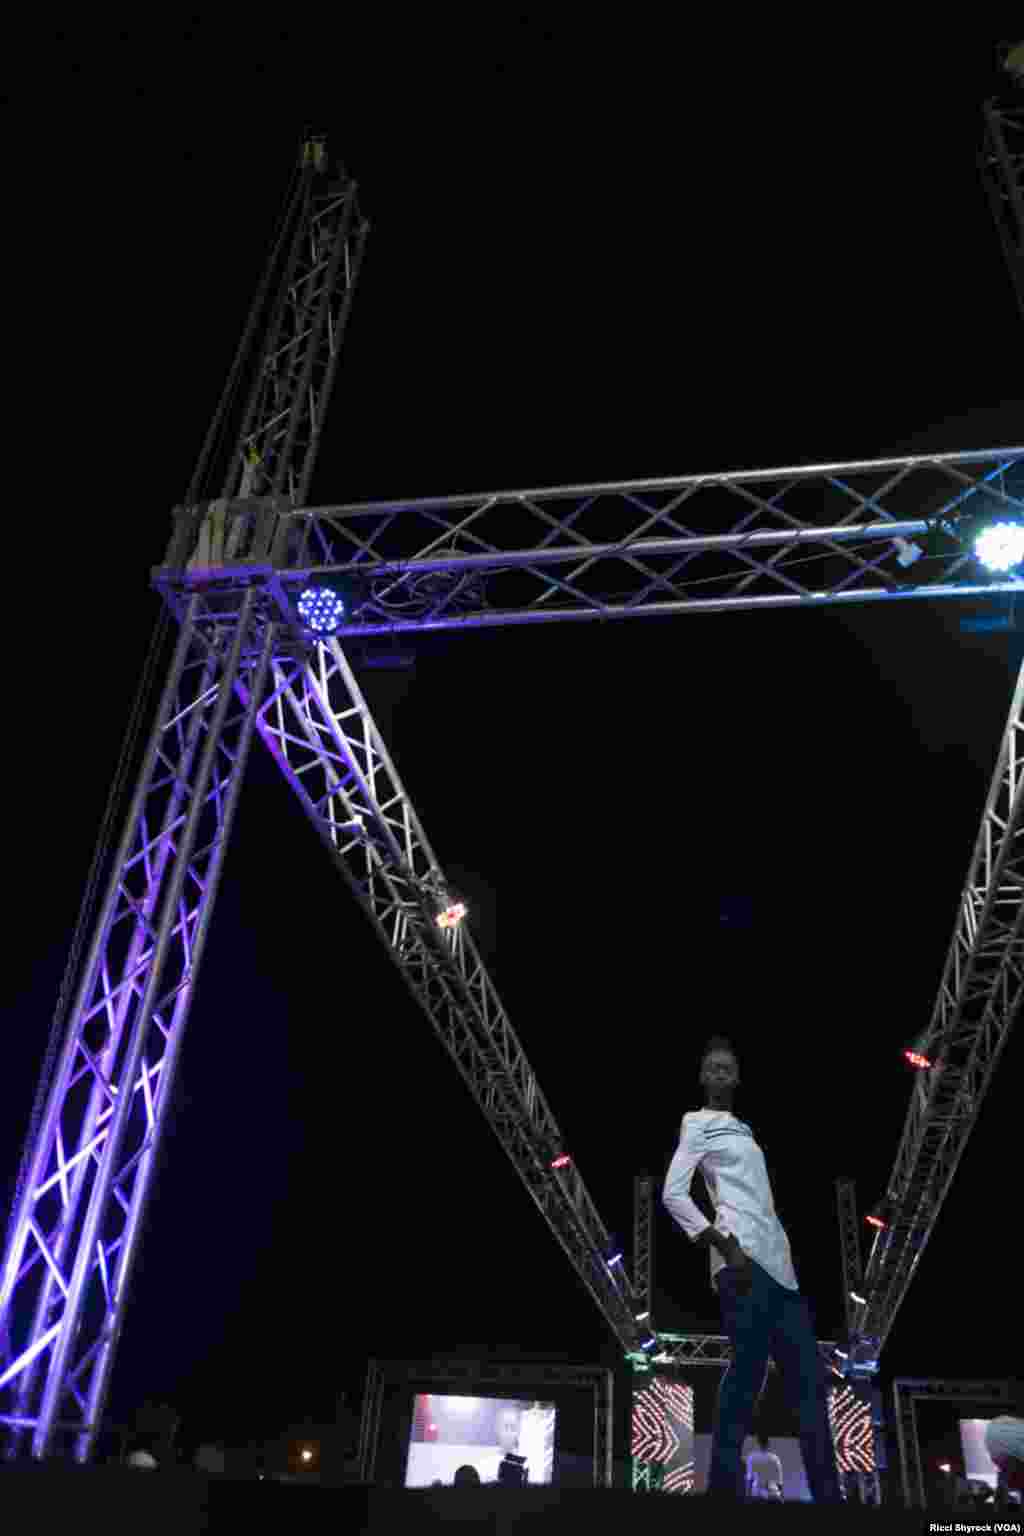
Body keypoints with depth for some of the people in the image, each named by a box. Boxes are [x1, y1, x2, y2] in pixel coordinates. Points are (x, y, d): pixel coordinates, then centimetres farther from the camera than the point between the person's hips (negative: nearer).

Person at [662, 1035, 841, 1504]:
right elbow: (672, 1195, -6)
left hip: (777, 1259, 8)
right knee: (747, 1373, -12)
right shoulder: (697, 1124, 4)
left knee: (809, 1376, 3)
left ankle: (828, 1494, 5)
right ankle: (725, 1486, -5)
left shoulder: (742, 1129, 27)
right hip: (744, 1258, -8)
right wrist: (726, 1247, -14)